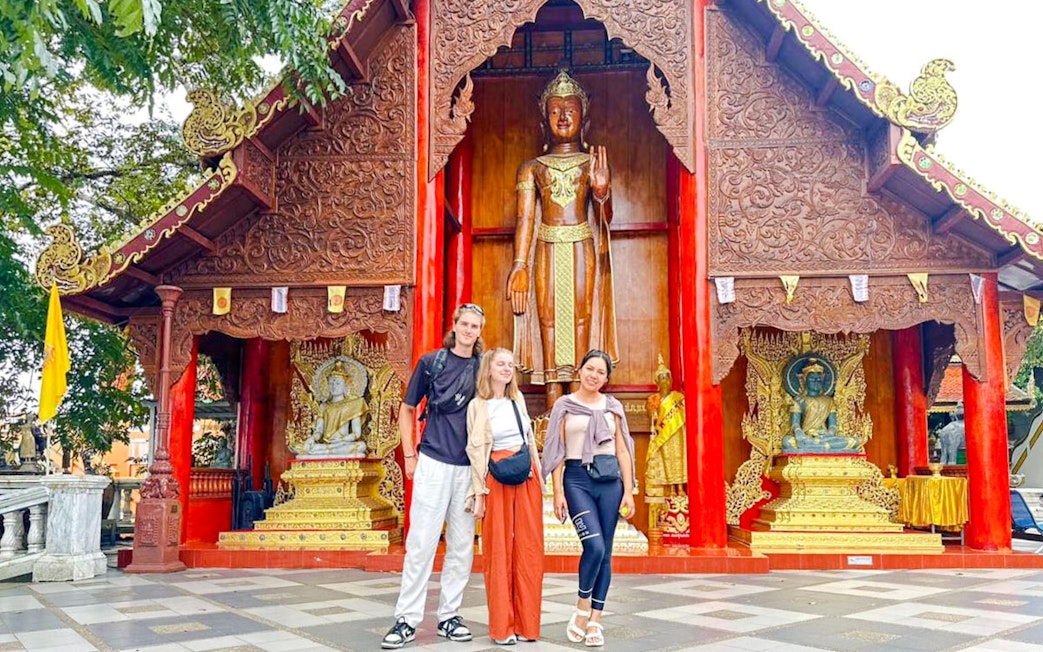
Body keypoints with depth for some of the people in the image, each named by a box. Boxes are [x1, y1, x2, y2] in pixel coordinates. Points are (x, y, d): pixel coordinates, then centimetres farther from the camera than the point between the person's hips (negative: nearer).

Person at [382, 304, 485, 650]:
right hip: (434, 462, -2)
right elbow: (407, 410, 9)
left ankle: (449, 615, 19)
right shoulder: (431, 361, 2)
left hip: (470, 467, 3)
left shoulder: (483, 368, 7)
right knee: (421, 541, -2)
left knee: (462, 544, 8)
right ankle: (407, 619, 6)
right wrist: (409, 455, 3)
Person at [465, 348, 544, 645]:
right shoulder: (478, 406, 0)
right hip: (498, 480, -4)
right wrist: (479, 493, -6)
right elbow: (476, 451, -3)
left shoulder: (518, 399, 13)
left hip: (527, 478, 5)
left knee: (529, 550, 4)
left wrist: (538, 477, 14)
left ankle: (526, 623, 13)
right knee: (499, 551, 0)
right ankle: (502, 627, 9)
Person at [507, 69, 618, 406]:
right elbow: (525, 218, 3)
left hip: (583, 250, -1)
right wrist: (519, 265, -9)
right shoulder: (531, 167, 14)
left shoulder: (595, 163, 12)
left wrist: (602, 192, -21)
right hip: (547, 252, 1)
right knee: (548, 320, -3)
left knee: (582, 318, -6)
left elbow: (605, 218, 1)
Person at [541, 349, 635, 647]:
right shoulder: (565, 405, 6)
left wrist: (628, 492, 3)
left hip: (609, 480, 3)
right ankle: (582, 609, 5)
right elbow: (557, 451, 4)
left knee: (605, 552, 3)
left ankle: (595, 621, 13)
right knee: (594, 545, -17)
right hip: (577, 479, -2)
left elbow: (622, 451, 10)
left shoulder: (612, 407, 11)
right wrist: (558, 492, -3)